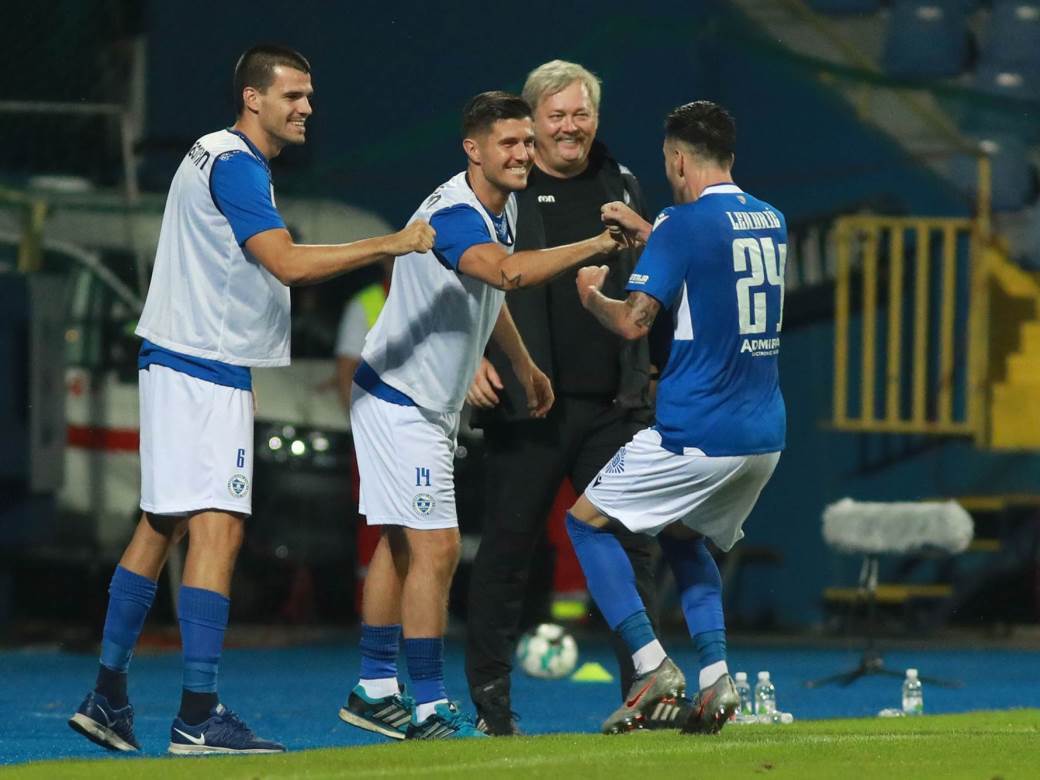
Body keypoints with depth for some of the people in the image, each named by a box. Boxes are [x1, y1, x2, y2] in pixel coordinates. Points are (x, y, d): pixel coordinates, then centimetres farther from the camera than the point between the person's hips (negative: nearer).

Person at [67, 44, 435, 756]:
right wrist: (391, 245, -23)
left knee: (161, 526, 13)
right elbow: (287, 263, -24)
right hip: (201, 370, -11)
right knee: (217, 529, -13)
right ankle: (198, 717, -17)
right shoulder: (234, 165, -15)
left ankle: (108, 697, 17)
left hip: (183, 365, 11)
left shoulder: (220, 158, 17)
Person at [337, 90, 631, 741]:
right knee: (435, 548, -12)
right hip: (400, 401, -10)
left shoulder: (503, 208, 6)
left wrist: (526, 368, 32)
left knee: (401, 546, 16)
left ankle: (375, 692, 25)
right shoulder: (453, 215, -26)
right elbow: (507, 272, -46)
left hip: (432, 406, 10)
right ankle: (429, 710, -9)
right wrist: (594, 246, -50)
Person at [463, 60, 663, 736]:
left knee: (634, 543, 1)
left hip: (614, 404, 4)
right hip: (526, 403, -4)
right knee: (508, 549, 1)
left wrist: (641, 372, 11)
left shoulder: (621, 186, 12)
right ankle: (490, 700, 9)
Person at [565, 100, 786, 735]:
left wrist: (590, 294, 5)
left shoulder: (684, 224, -12)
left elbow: (635, 321, -14)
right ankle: (716, 678, 10)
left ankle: (655, 671, -4)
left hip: (696, 435, -8)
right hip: (766, 435, 8)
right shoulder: (771, 220, 11)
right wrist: (646, 231, 35)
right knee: (683, 535, 28)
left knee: (587, 520, 9)